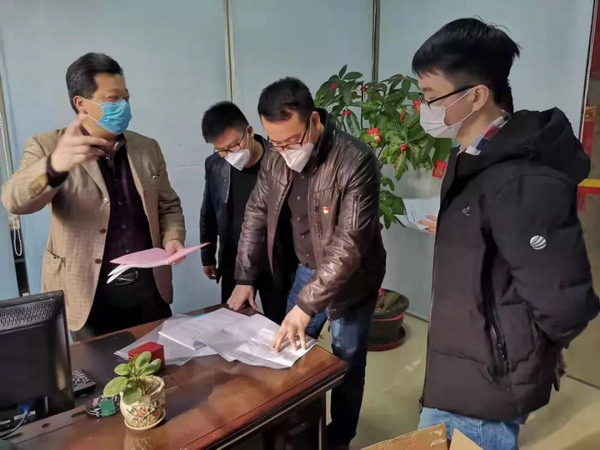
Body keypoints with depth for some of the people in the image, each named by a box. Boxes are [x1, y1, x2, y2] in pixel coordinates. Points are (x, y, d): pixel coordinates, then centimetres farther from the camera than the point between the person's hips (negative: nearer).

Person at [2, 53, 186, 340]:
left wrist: (172, 238, -9)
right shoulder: (47, 147, -6)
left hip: (150, 288, 4)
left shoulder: (147, 148, 5)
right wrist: (54, 166, -42)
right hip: (90, 295, -3)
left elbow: (168, 205, 12)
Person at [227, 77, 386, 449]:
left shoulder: (355, 161, -28)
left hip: (350, 279, -5)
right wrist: (245, 278, 0)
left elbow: (349, 244, -31)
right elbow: (257, 214, 2)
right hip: (305, 271, 6)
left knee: (346, 366, 10)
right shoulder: (277, 158, -7)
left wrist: (305, 305, -33)